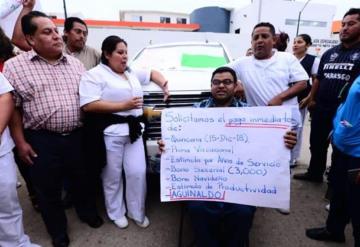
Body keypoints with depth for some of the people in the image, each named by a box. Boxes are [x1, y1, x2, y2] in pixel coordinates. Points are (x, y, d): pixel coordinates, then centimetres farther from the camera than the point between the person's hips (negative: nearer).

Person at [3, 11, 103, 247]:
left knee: (83, 179, 18)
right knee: (48, 189, 12)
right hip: (42, 140, -2)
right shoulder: (15, 66, -4)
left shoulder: (76, 64, 6)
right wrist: (20, 142, -7)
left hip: (77, 136, 3)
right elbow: (12, 107, -3)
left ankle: (87, 212, 45)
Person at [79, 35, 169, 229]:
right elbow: (88, 105, -16)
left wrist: (164, 84, 11)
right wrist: (123, 105, -16)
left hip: (134, 130, 6)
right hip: (111, 133, -5)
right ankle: (116, 213, 30)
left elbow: (152, 73, 32)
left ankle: (137, 212, 26)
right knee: (113, 176, 8)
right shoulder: (94, 75, -4)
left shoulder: (132, 73, 17)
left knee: (138, 173, 7)